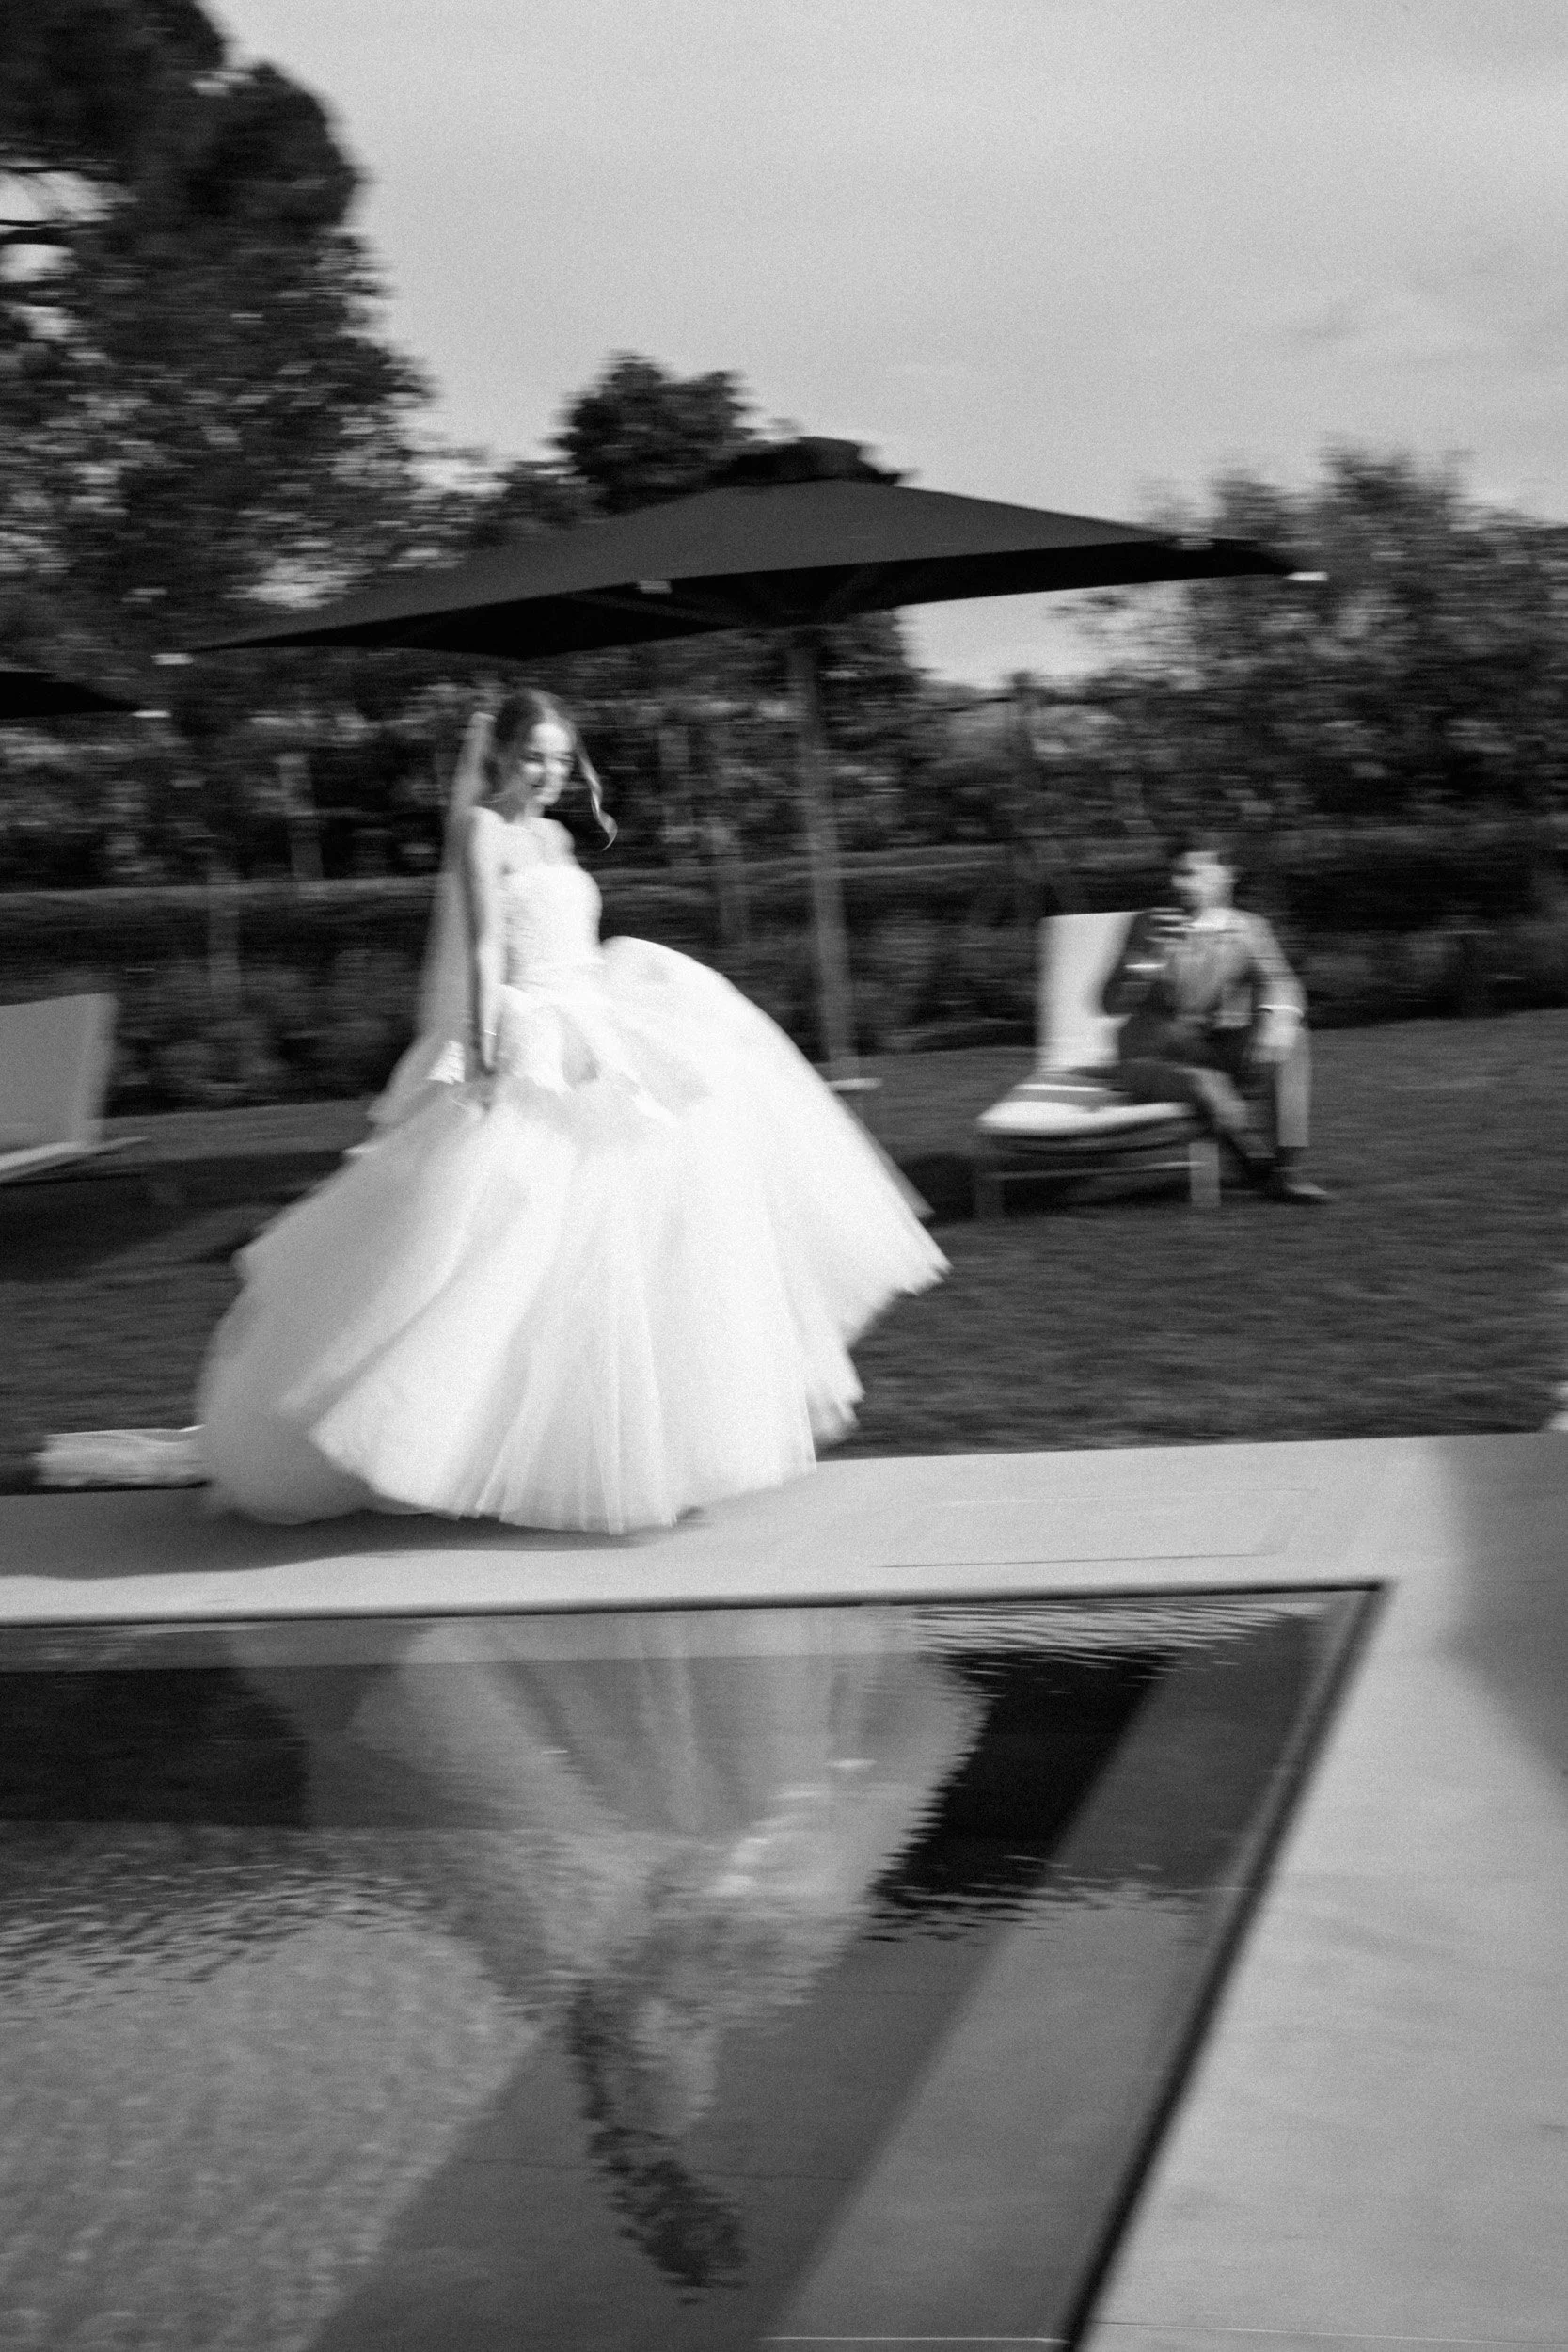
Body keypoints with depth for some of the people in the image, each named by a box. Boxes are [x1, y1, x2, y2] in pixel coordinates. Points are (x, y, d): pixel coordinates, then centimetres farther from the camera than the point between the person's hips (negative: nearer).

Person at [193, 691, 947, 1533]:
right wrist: (487, 1054, -24)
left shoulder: (554, 838, 17)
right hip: (526, 1053, -9)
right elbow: (484, 947, -17)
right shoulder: (480, 830, -6)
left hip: (590, 1041, 9)